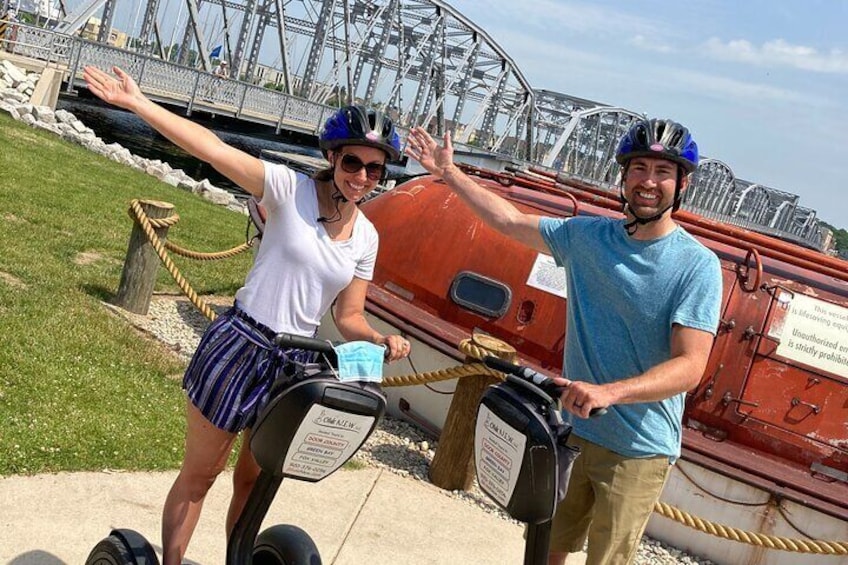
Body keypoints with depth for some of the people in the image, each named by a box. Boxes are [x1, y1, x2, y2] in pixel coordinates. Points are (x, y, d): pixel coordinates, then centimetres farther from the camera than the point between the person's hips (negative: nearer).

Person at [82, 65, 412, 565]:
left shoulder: (367, 237, 2)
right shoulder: (291, 189, -12)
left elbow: (349, 317, 6)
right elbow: (212, 148, -22)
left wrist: (380, 339, -15)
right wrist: (137, 102, -30)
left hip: (295, 364, 4)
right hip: (239, 348, -4)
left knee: (255, 482, 18)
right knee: (199, 474, 9)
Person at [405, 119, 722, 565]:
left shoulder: (697, 265, -14)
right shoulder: (587, 236, 1)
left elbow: (690, 366, -21)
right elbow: (510, 220, 12)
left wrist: (608, 391, -34)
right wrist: (449, 173, 12)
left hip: (638, 449, -4)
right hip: (572, 429, 5)